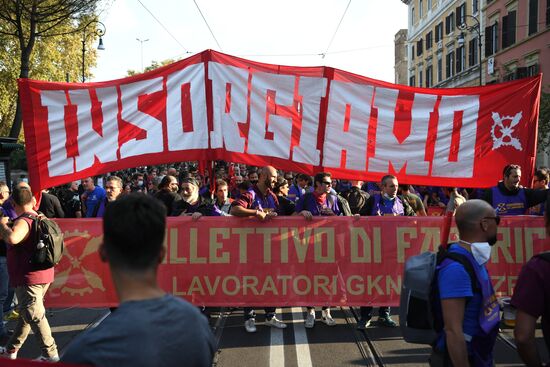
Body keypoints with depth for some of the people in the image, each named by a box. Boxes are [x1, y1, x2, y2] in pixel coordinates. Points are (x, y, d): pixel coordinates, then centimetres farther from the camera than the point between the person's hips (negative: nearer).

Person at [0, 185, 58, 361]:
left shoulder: (23, 221, -19)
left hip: (28, 278, -10)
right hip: (43, 275, 10)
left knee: (34, 316, -2)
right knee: (26, 313, 19)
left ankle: (50, 353, 4)